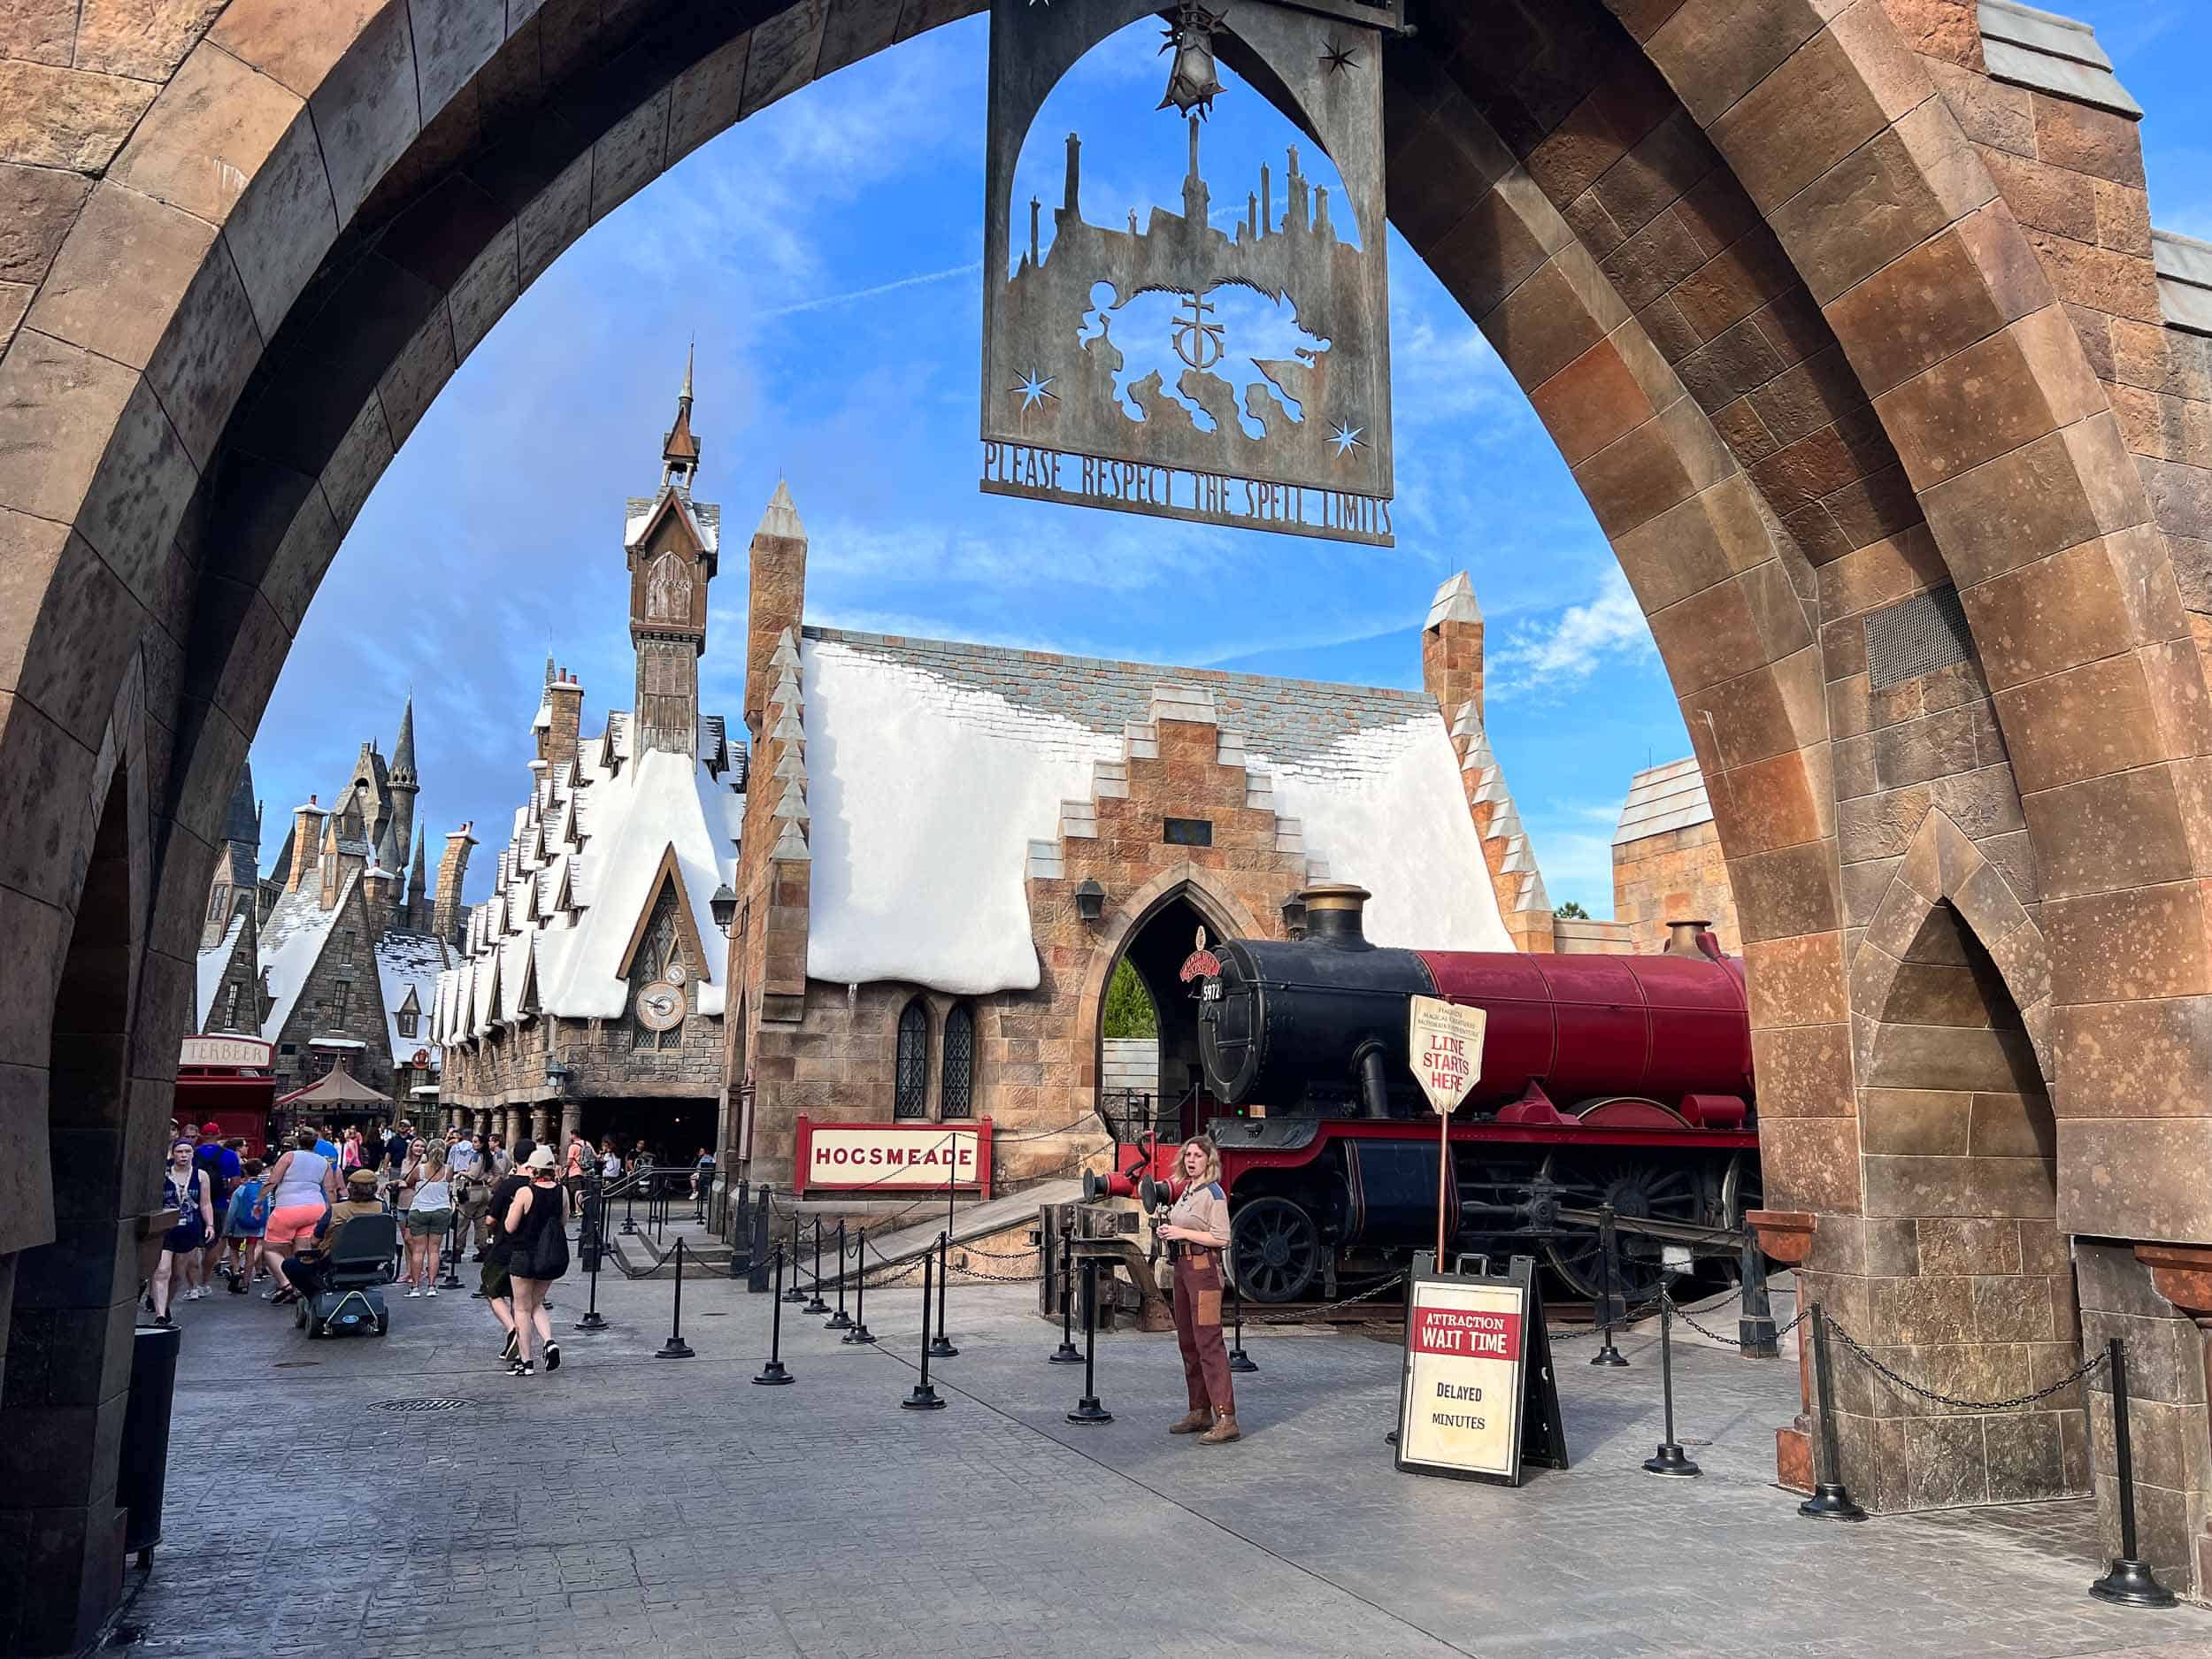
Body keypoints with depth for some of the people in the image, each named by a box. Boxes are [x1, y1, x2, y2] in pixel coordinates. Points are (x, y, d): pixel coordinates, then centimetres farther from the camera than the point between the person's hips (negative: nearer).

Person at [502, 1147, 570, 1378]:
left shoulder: (525, 1193, -16)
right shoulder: (562, 1191, -2)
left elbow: (510, 1227, -11)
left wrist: (512, 1208, 5)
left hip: (525, 1254, -5)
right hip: (553, 1257, 5)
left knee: (522, 1308, 9)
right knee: (536, 1304, 21)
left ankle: (525, 1361, 10)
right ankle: (549, 1342, -2)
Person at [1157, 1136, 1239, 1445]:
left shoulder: (1213, 1193, -11)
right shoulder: (1186, 1191, 15)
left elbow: (1221, 1238, -17)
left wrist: (1183, 1233, -18)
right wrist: (1168, 1232, 7)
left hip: (1204, 1268, -10)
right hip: (1183, 1267, 10)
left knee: (1208, 1342, -13)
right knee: (1187, 1342, 12)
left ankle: (1226, 1420, -14)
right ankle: (1200, 1413, 21)